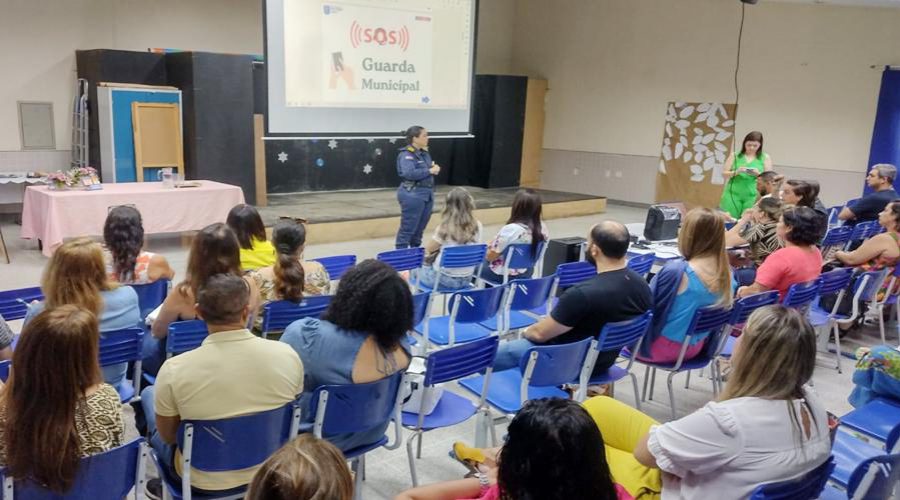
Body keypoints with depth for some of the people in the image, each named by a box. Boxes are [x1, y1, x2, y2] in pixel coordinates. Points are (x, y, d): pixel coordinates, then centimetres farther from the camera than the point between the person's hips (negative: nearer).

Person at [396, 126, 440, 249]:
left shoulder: (424, 152, 12)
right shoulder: (406, 154, -13)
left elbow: (430, 169, 19)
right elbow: (409, 173, -27)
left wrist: (435, 168, -5)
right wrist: (430, 171, -19)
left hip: (427, 194, 8)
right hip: (412, 195, -8)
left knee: (420, 228, 15)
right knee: (408, 228, -4)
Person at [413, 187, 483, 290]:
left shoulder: (444, 228, -20)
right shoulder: (477, 226, -7)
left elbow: (428, 250, -6)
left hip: (445, 280, -5)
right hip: (466, 279, 5)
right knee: (432, 262, 29)